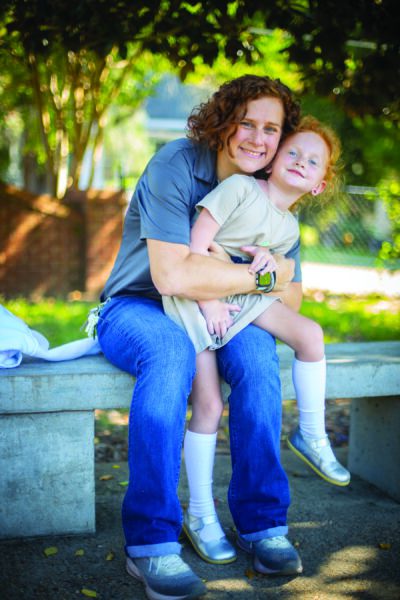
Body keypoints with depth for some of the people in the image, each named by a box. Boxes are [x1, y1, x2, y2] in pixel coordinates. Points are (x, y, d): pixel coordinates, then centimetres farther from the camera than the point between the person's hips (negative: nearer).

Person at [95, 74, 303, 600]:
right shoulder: (176, 167, -17)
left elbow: (291, 297, -1)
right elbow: (172, 276, -29)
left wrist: (218, 284, -19)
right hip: (135, 309, -4)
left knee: (257, 348, -29)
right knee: (172, 350, -38)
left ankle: (263, 523, -19)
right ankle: (151, 542, -33)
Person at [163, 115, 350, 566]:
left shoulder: (289, 228, 11)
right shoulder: (240, 188, -9)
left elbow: (263, 275, 13)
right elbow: (195, 246, -14)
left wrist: (268, 259, -11)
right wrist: (210, 305, -16)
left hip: (242, 297, 6)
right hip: (195, 296, -6)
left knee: (310, 333, -15)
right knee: (209, 404, -12)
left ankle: (311, 435, 6)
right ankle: (200, 513, 2)